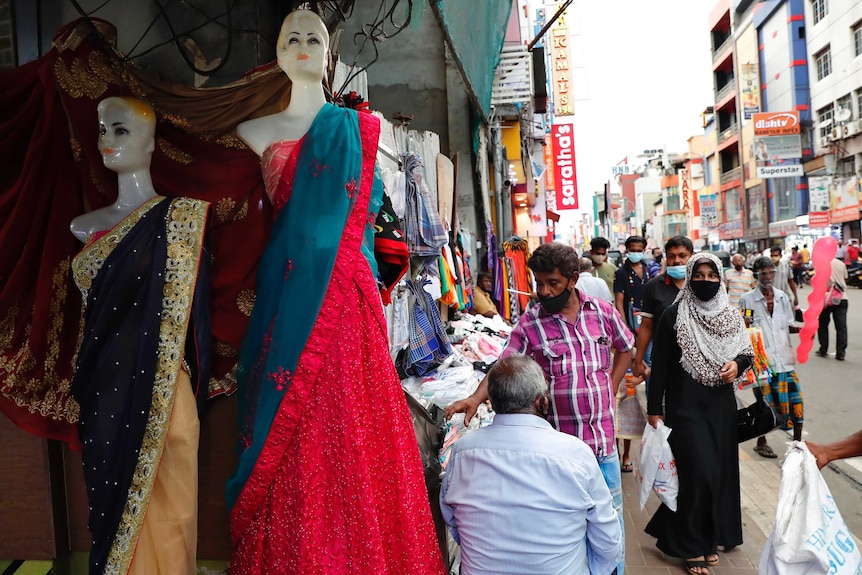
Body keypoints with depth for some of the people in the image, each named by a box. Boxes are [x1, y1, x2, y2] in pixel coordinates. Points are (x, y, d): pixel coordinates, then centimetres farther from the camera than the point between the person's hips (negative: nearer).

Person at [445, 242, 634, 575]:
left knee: (610, 511, 17)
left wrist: (610, 388, 6)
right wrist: (476, 398, -29)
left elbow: (625, 350, 15)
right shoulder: (530, 323, -8)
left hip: (602, 434, 3)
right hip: (558, 438, -2)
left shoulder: (603, 312, -1)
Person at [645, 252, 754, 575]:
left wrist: (738, 364, -9)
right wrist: (654, 409, -8)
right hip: (686, 407, -5)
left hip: (722, 406, 5)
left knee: (720, 472, 11)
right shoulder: (673, 316, -9)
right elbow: (660, 365, -7)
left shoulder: (731, 316, 4)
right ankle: (692, 547, 13)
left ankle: (711, 538, 31)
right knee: (698, 473, -6)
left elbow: (747, 353, 15)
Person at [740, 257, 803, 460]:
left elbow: (789, 326, 14)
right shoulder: (747, 300, -4)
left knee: (795, 400, 2)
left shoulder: (783, 297, 8)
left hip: (783, 358, 4)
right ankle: (761, 442, 24)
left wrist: (800, 328, -6)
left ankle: (798, 442, 21)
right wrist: (745, 326, -22)